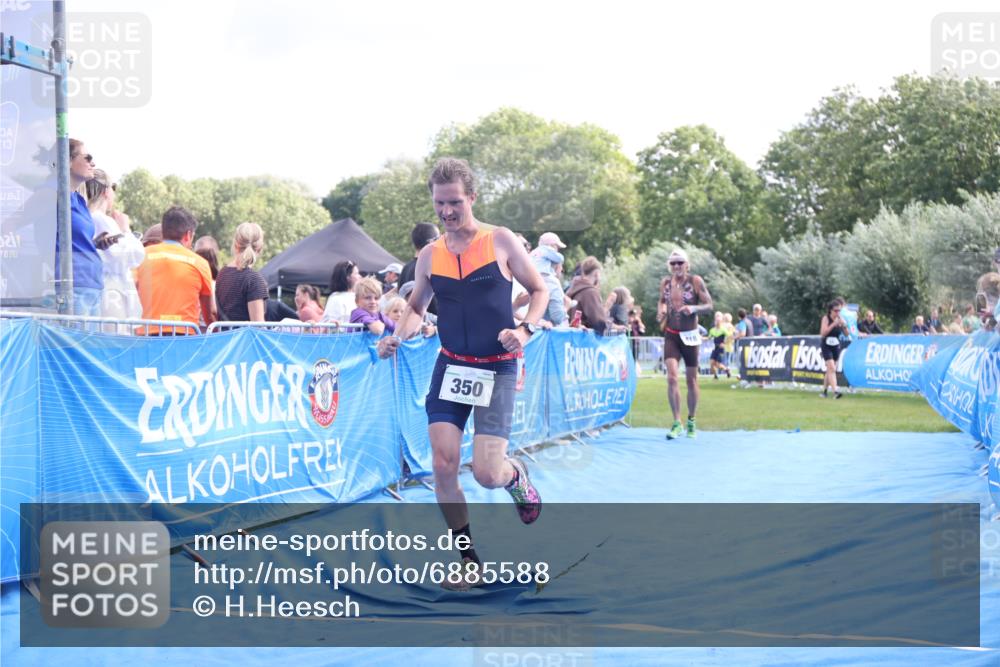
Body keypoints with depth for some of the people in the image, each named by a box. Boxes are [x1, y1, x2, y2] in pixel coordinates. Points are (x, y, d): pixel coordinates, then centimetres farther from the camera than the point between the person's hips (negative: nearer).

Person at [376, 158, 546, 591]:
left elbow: (539, 291, 4)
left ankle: (516, 475, 29)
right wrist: (398, 336, -3)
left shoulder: (500, 241, -5)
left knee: (486, 473, -11)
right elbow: (415, 306, 18)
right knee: (443, 464, -8)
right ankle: (469, 561, 7)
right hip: (450, 366, 3)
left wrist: (525, 330, -14)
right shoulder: (430, 255, 4)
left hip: (497, 370, -3)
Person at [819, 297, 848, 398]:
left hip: (836, 346, 5)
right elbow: (823, 333, -20)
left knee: (830, 370, 10)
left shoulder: (840, 319, 2)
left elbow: (846, 334, 0)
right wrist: (833, 324, -26)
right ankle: (835, 391, -27)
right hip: (826, 346, -5)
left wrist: (844, 325, -19)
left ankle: (825, 390, 24)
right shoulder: (826, 318, -10)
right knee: (832, 368, -17)